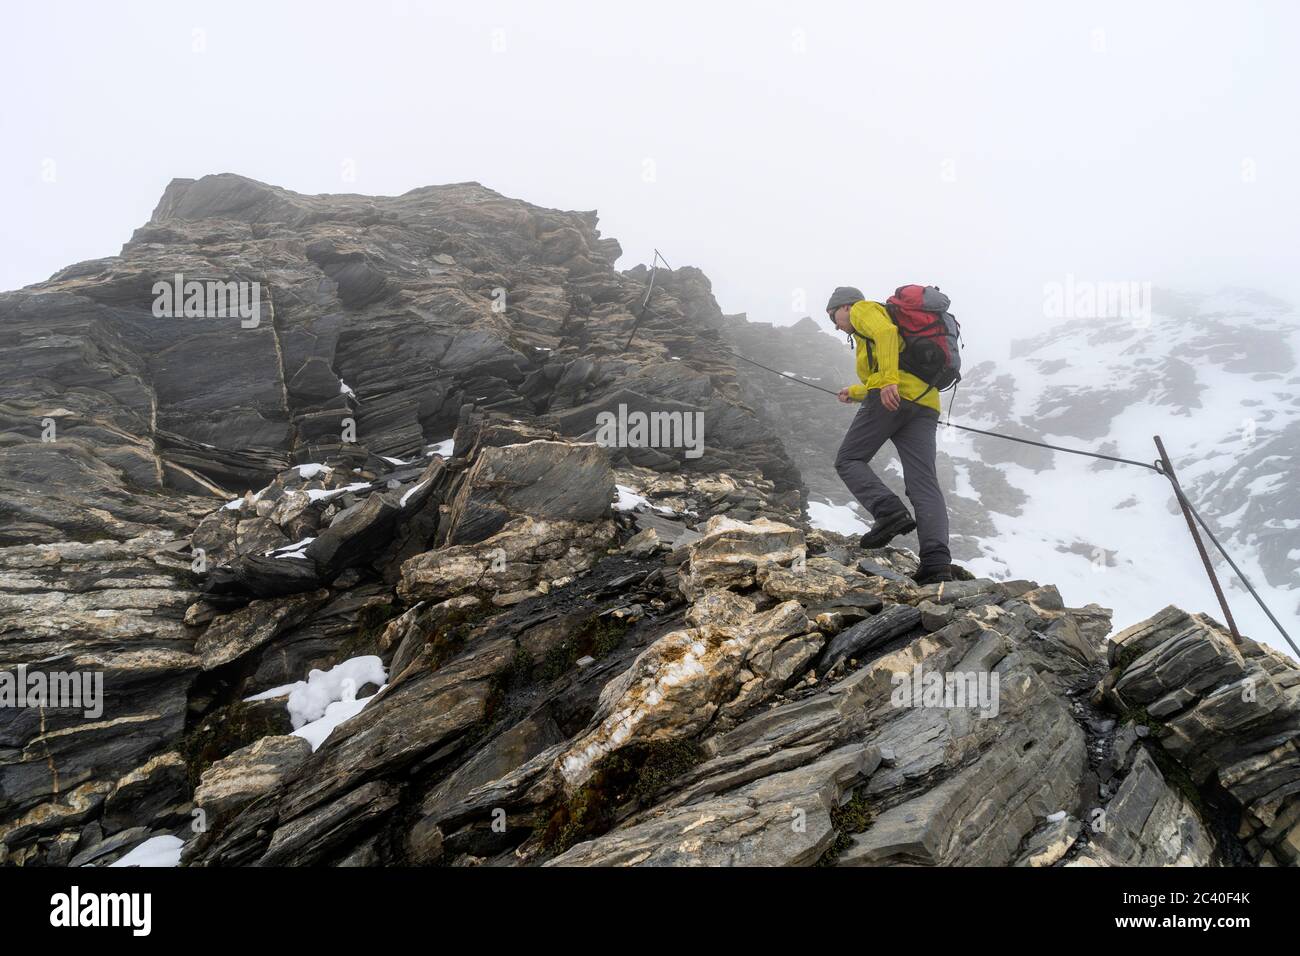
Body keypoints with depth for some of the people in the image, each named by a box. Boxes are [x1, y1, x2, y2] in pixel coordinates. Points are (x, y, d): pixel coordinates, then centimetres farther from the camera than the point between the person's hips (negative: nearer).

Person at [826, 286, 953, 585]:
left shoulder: (863, 309, 11)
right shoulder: (873, 326, 37)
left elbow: (886, 332, -13)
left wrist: (888, 380, -25)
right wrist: (855, 392, 57)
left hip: (895, 394, -8)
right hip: (925, 403, 8)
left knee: (849, 460, 4)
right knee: (925, 484, -5)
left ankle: (889, 513, -19)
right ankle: (937, 562, -19)